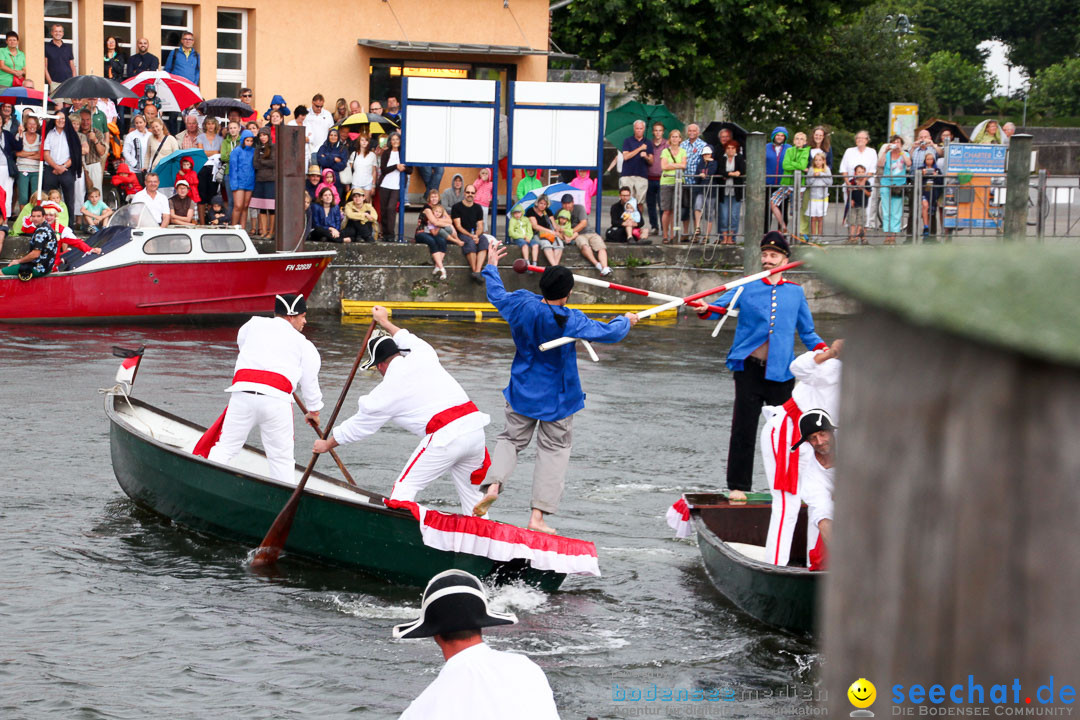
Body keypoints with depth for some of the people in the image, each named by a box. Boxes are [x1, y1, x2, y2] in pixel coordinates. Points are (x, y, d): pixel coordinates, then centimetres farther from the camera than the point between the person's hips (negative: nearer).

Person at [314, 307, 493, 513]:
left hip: (445, 437, -6)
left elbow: (357, 427, 20)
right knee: (470, 496, 17)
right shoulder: (424, 356, 17)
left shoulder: (385, 393, 6)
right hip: (475, 425, 6)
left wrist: (326, 445, 36)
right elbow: (412, 342, 44)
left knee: (404, 489, 4)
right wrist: (385, 323, 59)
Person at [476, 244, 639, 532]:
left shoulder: (521, 305, -10)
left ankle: (493, 484, -12)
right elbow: (610, 333, -11)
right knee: (554, 449, 7)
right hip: (556, 398, -3)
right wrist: (625, 321, 11)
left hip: (522, 392, 3)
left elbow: (496, 294, 10)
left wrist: (491, 266, 27)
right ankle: (537, 516, 2)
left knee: (511, 438, 17)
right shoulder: (571, 321, -19)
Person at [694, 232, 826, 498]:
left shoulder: (795, 292, 12)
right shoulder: (747, 287, 7)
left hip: (780, 370, 1)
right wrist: (705, 311, -30)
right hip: (749, 366, -1)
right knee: (744, 427, -2)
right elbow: (723, 305, -7)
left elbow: (806, 331, 17)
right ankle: (738, 485, 5)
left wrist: (820, 347, -2)